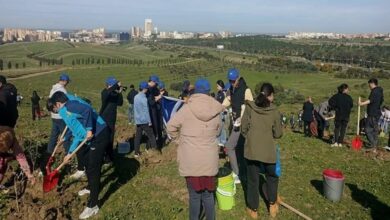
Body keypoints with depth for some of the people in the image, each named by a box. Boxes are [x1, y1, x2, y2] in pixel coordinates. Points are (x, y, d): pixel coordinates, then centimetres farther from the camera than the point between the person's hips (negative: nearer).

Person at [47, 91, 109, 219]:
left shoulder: (67, 107, -9)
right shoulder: (68, 112, 21)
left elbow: (87, 109, -28)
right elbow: (77, 133, 24)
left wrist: (89, 130, -24)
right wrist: (69, 153, 28)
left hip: (99, 136, -10)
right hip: (93, 137, 10)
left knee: (93, 169, -4)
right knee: (87, 163, 27)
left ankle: (93, 206, 5)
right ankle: (91, 187, 51)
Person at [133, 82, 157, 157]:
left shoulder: (136, 97, 9)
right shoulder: (143, 98, -16)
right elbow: (146, 111, -16)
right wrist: (149, 121, -12)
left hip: (138, 120, 7)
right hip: (144, 120, -7)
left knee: (138, 136, 8)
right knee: (151, 135, 3)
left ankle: (136, 152, 11)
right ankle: (155, 149, 6)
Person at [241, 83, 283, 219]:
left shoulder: (250, 107, -6)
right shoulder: (274, 111, -6)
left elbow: (243, 128, -3)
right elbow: (278, 134, -1)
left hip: (251, 149, 0)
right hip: (268, 150, 0)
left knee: (252, 180, 14)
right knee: (272, 177, 24)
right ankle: (272, 205, 33)